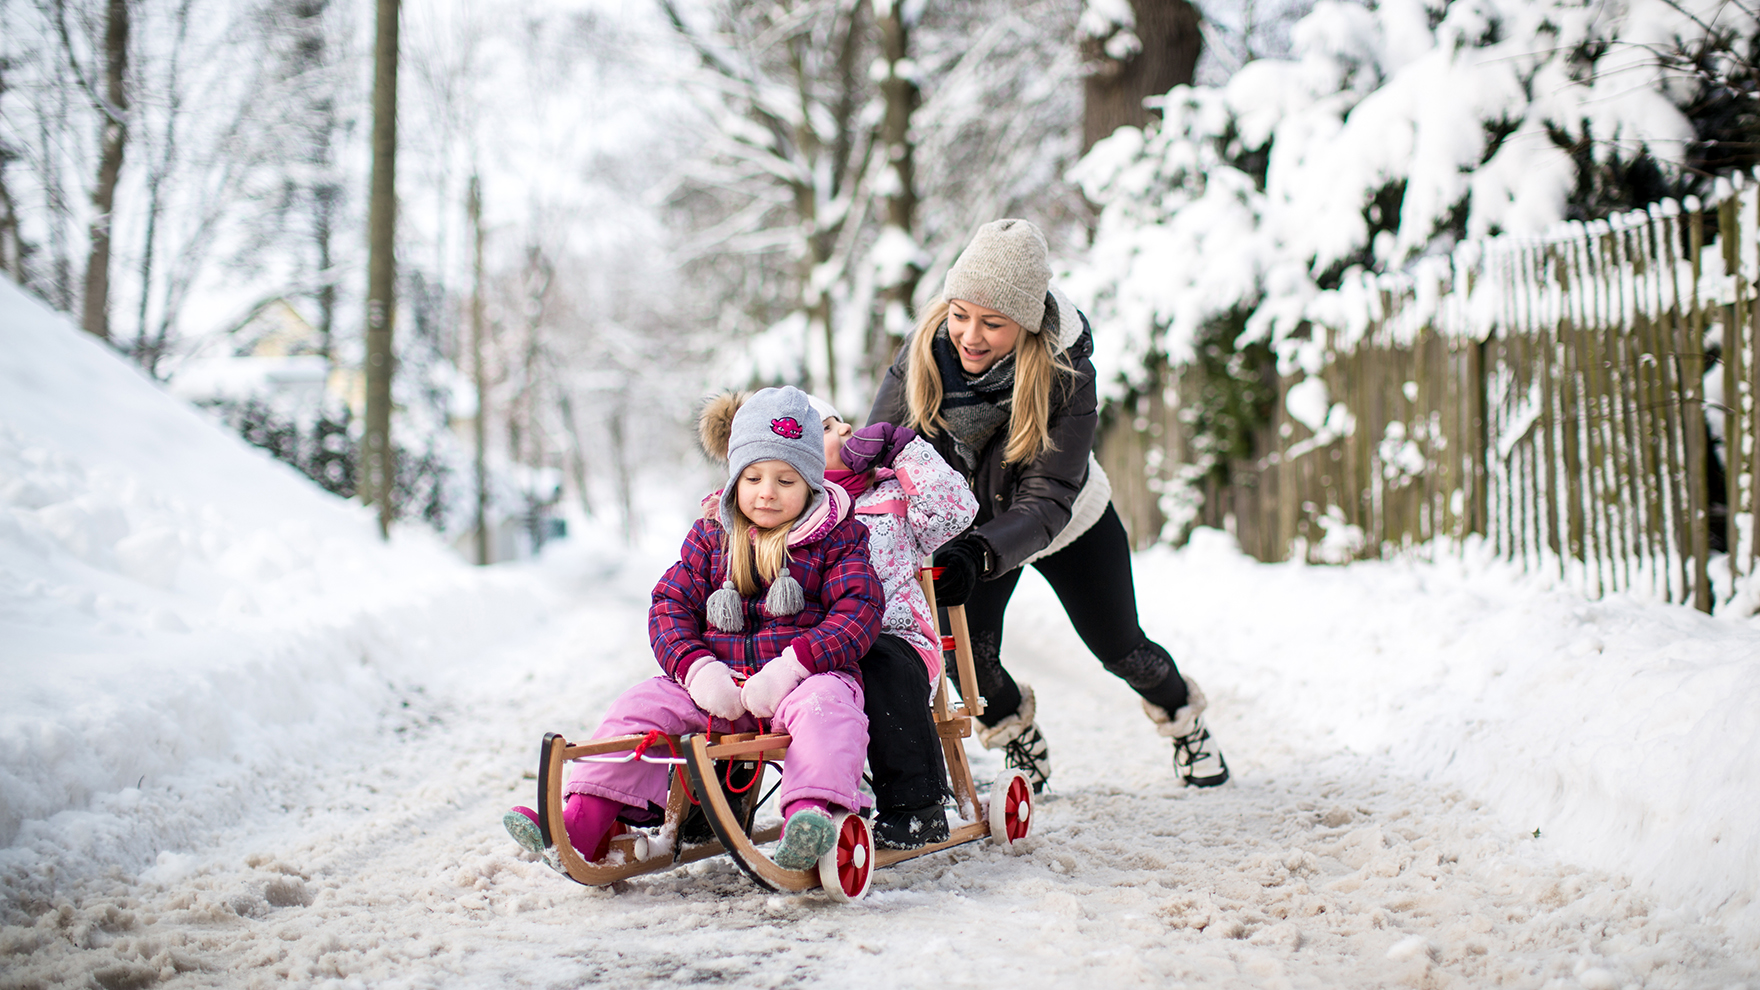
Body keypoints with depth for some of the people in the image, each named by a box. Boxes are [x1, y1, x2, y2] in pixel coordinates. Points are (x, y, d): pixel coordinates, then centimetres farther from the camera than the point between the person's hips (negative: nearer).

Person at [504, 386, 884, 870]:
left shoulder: (839, 537, 1)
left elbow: (858, 608, -10)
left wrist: (792, 665, -24)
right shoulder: (711, 535, 12)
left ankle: (812, 814, -57)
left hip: (805, 673, -4)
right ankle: (583, 822, -13)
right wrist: (696, 667, -13)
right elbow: (671, 603, 8)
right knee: (639, 706, -11)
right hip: (720, 681, 4)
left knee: (822, 704, -38)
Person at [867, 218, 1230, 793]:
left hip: (1071, 526, -2)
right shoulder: (926, 351, -28)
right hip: (972, 525, 2)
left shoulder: (1067, 377, -35)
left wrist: (977, 555, -56)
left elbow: (1046, 504, -39)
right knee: (967, 655, -14)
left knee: (1120, 650, 12)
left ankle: (1182, 716, 48)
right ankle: (1017, 734, 21)